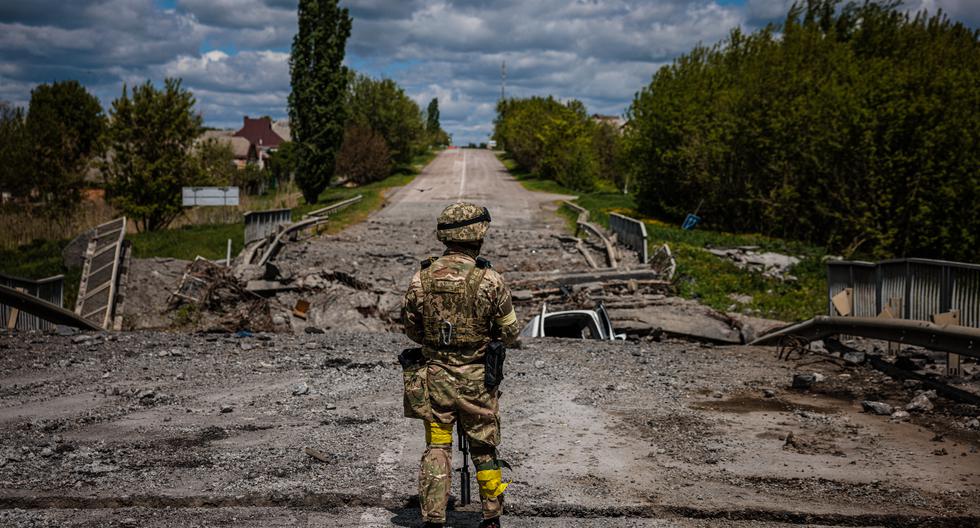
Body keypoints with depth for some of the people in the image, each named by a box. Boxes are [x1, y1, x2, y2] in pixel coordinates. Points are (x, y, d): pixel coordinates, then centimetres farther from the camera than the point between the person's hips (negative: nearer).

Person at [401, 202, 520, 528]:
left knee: (436, 448, 10)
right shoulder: (489, 280, -15)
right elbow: (510, 334, -6)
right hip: (476, 379, -2)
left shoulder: (422, 278, -6)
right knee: (484, 450, 12)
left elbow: (410, 329, 7)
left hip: (434, 376, 2)